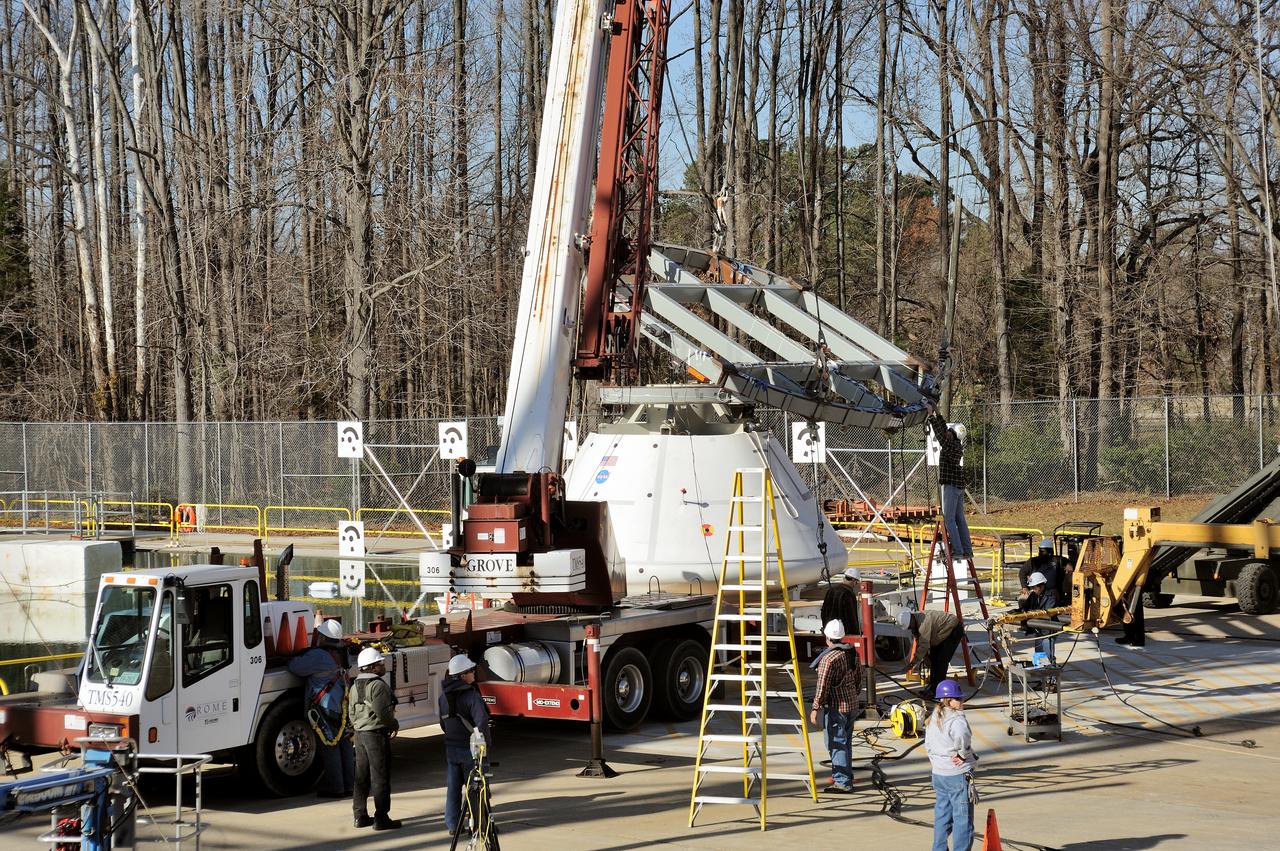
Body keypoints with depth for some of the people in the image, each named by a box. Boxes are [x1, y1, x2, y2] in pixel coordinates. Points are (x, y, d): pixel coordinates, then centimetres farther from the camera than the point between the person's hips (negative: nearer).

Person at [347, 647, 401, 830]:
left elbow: (351, 714, 15)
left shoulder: (354, 687, 12)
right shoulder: (377, 685, -15)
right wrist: (395, 725, -6)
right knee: (380, 777, -3)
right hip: (376, 734, -8)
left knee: (361, 777, 13)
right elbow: (382, 712, -22)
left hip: (359, 734, 8)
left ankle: (360, 816, 18)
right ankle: (381, 818, -2)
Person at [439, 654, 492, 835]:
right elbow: (481, 722, -25)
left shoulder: (444, 695, 4)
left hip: (450, 747, 6)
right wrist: (486, 743, -14)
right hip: (470, 749, -6)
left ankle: (452, 824, 16)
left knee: (453, 787, 13)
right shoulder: (471, 696, -19)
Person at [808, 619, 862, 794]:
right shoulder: (853, 653, 6)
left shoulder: (829, 658, -20)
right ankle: (846, 776, 29)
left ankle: (842, 783, -5)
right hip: (852, 704, 8)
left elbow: (823, 686, -19)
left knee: (837, 744, -5)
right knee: (846, 743, 19)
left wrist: (815, 708, -12)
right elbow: (859, 679, 15)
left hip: (835, 707, -8)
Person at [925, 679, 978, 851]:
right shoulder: (957, 719, -18)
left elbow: (928, 745, 14)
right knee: (962, 818, 1)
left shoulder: (932, 720, 10)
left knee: (942, 816, 17)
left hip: (938, 774, 8)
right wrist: (962, 754, -20)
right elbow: (962, 737, -38)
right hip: (958, 774, -8)